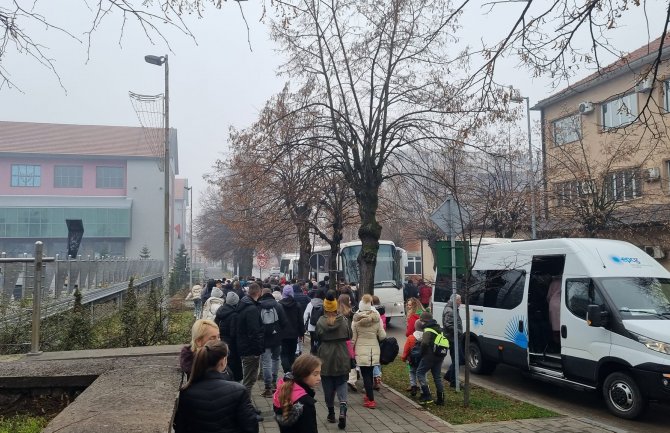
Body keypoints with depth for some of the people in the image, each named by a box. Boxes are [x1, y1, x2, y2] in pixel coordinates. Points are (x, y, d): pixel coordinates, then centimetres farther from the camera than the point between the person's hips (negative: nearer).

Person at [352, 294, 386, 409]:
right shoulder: (376, 318, -5)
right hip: (374, 350, 3)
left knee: (365, 374, 2)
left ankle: (370, 400, -1)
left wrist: (350, 351, 5)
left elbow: (353, 338, -6)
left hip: (361, 350, -3)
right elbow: (382, 336, -3)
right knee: (369, 373, 18)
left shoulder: (356, 319, -10)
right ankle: (368, 395, 32)